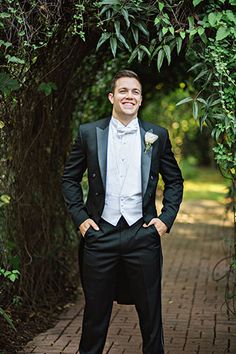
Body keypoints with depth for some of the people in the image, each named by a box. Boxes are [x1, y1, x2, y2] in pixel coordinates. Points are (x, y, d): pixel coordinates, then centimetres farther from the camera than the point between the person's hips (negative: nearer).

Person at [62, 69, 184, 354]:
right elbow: (70, 179, 10)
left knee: (150, 313, 8)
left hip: (143, 234, 1)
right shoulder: (89, 133, 3)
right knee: (96, 311, 9)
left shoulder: (157, 136, 4)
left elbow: (174, 181, 12)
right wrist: (80, 217, 0)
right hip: (100, 234, 0)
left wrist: (166, 218, 1)